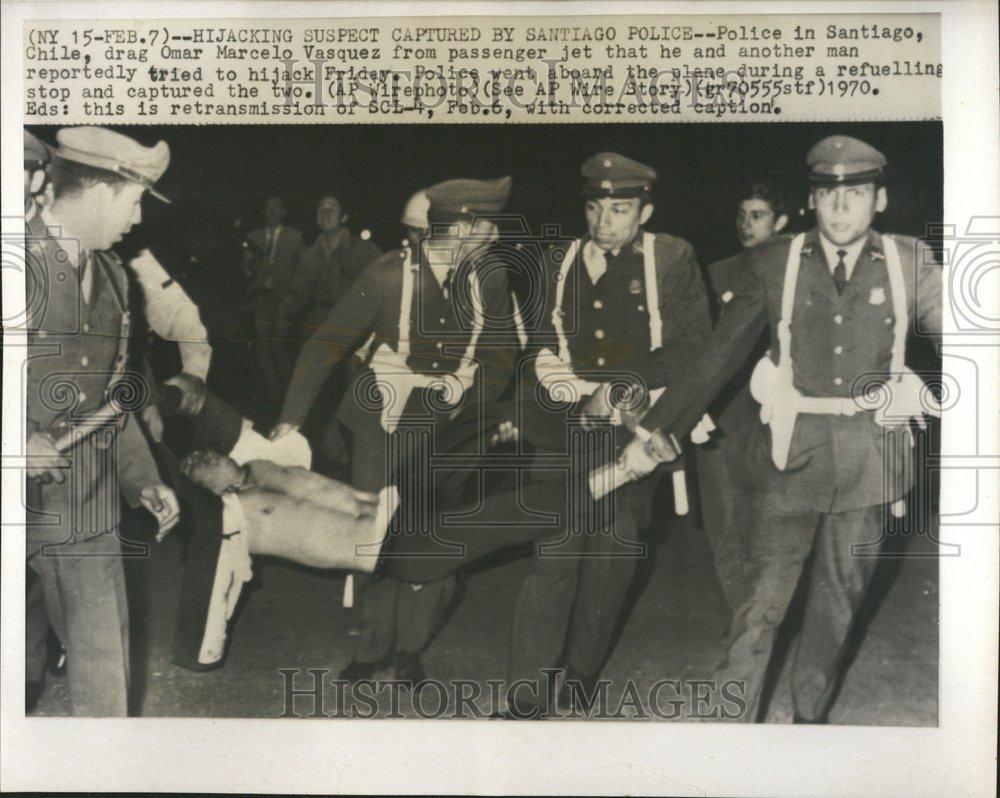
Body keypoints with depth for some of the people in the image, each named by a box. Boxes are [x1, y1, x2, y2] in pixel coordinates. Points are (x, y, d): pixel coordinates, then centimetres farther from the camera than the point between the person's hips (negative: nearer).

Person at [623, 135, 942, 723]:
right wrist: (659, 431, -5)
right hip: (794, 453, -2)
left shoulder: (910, 262, 1)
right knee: (763, 601, -5)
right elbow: (718, 359, -2)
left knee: (840, 598, 16)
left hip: (870, 458, 2)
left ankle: (811, 714, 36)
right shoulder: (774, 264, -2)